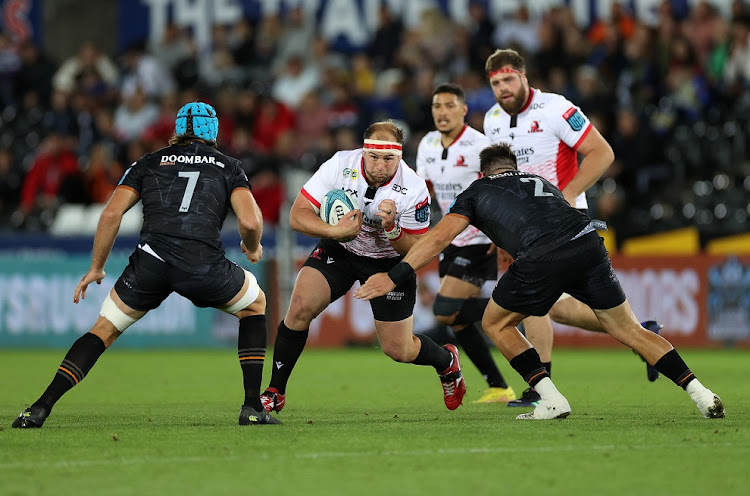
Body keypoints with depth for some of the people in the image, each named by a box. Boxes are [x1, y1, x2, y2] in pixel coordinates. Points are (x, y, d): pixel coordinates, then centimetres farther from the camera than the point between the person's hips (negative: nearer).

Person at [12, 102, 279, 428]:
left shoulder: (149, 163, 22)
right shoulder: (228, 167, 19)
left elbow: (111, 213, 11)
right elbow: (250, 221, 3)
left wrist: (96, 268, 20)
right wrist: (253, 249, 26)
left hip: (150, 263, 1)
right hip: (204, 265, -1)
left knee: (105, 329, 19)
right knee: (254, 305, 28)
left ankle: (40, 408, 4)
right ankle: (252, 408, 17)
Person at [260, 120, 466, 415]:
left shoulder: (414, 190, -27)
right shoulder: (339, 165, -25)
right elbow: (297, 215, -22)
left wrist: (392, 228, -38)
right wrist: (335, 231, -39)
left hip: (389, 263, -1)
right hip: (339, 250, 1)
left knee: (397, 350, 3)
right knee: (299, 308, -21)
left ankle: (447, 361, 38)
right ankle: (275, 393, -6)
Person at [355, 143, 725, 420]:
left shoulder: (477, 192, 26)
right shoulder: (542, 183, 38)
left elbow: (439, 236, 13)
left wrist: (395, 276, 11)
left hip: (542, 260, -4)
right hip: (588, 243, 4)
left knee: (496, 323, 20)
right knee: (630, 332, 17)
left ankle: (551, 400, 11)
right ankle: (698, 392, 8)